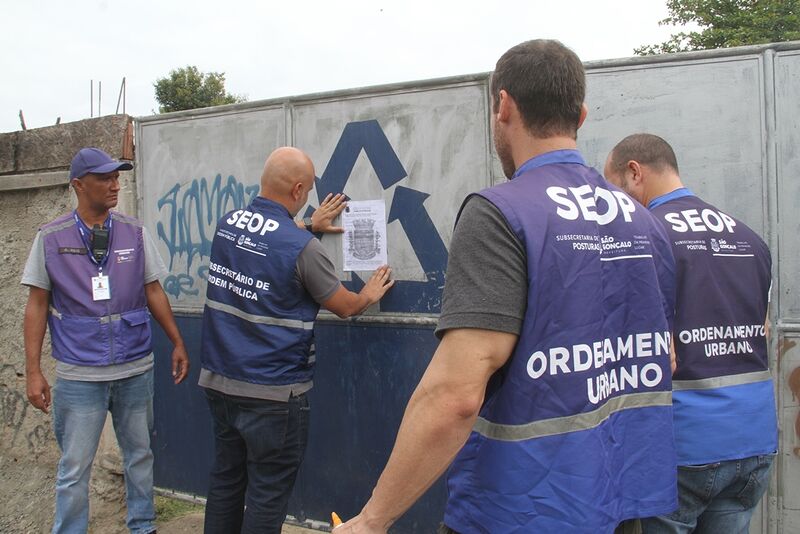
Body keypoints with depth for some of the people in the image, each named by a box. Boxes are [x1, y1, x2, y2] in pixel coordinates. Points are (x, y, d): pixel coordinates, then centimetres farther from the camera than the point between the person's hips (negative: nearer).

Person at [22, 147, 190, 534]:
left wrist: (177, 343, 6)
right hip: (80, 375, -2)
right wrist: (33, 371, -4)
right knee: (74, 469, 5)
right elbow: (37, 305, 0)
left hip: (136, 369, 2)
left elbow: (153, 292, 9)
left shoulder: (135, 233, 2)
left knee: (139, 456, 15)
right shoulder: (51, 238, -2)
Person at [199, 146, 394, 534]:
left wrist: (310, 226, 35)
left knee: (225, 478, 18)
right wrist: (369, 295, 18)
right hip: (272, 392, -7)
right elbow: (344, 306, -3)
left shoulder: (226, 225, 1)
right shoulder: (302, 247, -18)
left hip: (218, 380, 7)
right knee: (268, 491, 6)